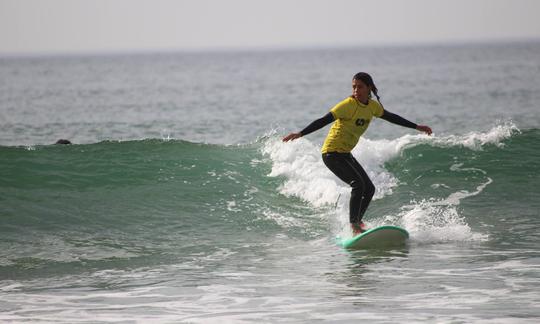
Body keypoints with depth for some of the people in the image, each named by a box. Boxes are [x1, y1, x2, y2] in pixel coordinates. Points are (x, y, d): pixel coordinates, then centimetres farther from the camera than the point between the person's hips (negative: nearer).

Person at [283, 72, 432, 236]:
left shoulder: (372, 106, 3)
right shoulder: (348, 105, -20)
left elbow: (391, 117, 19)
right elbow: (323, 121, -25)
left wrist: (417, 127, 26)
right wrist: (300, 134, -35)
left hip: (345, 154, 9)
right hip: (332, 153, -9)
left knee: (369, 189, 10)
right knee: (358, 184, -25)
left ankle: (356, 222, 22)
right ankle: (354, 226, -26)